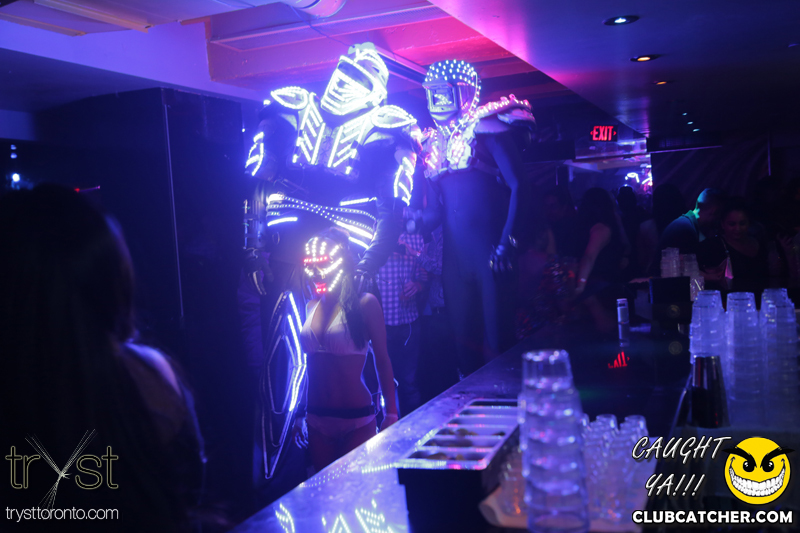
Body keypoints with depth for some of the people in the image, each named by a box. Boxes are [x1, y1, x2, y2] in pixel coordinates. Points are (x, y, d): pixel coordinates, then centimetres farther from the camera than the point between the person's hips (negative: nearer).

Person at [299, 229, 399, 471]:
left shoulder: (364, 303, -8)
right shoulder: (312, 306, 7)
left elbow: (382, 361, -6)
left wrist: (391, 414, -9)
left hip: (356, 419, -5)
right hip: (317, 419, 5)